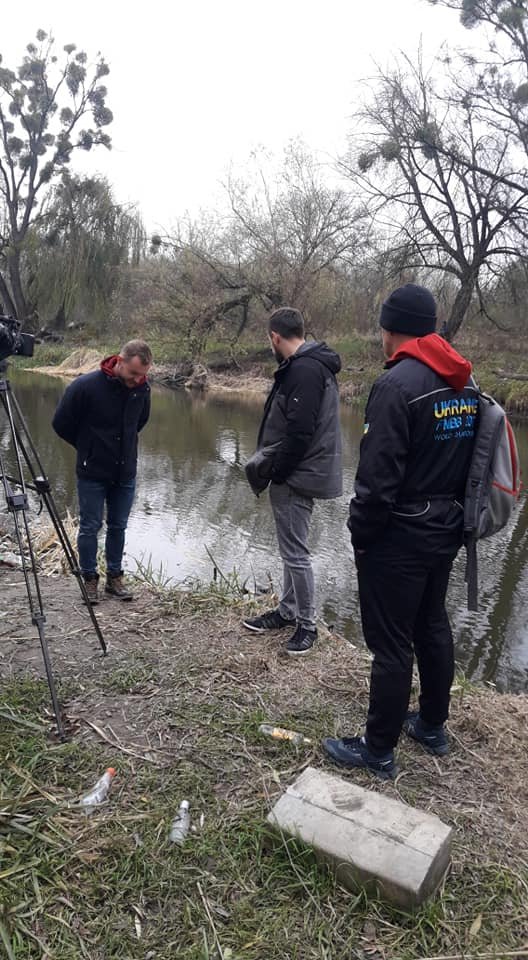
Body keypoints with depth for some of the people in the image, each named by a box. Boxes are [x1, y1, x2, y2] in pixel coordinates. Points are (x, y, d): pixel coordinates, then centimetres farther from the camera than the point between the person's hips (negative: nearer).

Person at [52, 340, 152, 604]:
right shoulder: (85, 386, -19)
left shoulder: (142, 388, -6)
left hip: (125, 473, 4)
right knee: (90, 527, 5)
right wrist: (87, 447, 5)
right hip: (92, 473, -4)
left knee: (118, 526, 12)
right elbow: (61, 424, -6)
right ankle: (89, 579, 20)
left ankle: (114, 577, 24)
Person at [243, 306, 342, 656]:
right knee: (291, 548, 19)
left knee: (295, 552, 1)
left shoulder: (304, 370, -20)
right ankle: (287, 611, 33)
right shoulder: (311, 365, 13)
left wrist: (274, 470, -14)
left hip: (297, 477, -11)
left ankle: (307, 624, 15)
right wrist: (271, 463, 10)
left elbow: (299, 433, -25)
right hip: (295, 474, 11)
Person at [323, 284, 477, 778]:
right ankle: (432, 725, 38)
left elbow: (378, 476, -23)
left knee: (391, 643, 3)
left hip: (398, 538, -8)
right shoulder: (466, 384, 7)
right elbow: (472, 462, 13)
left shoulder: (397, 385, -20)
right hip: (445, 532, 9)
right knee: (433, 627, 21)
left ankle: (378, 750, 18)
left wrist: (360, 532, -10)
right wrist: (451, 514, 19)